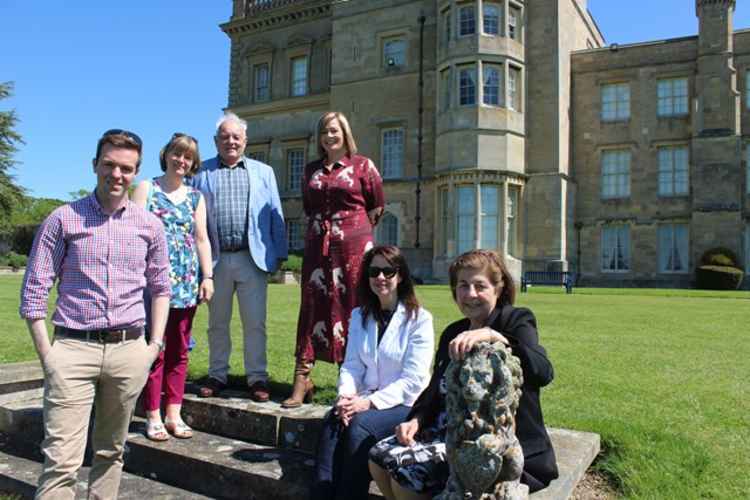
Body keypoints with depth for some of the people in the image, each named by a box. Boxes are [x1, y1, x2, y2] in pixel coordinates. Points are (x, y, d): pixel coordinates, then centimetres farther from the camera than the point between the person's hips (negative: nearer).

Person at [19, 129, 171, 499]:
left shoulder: (149, 225, 7)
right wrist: (46, 353, -5)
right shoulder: (63, 219, 1)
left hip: (129, 350, 3)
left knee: (111, 452, 14)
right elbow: (34, 290, 1)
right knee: (61, 460, -6)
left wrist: (155, 343, 6)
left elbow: (160, 287, 14)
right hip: (73, 348, -2)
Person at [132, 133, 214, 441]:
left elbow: (202, 239, 13)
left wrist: (207, 276, 5)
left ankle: (173, 414, 16)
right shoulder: (146, 189, 6)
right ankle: (153, 417, 7)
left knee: (179, 351, 7)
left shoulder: (195, 196, 16)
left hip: (187, 282, 4)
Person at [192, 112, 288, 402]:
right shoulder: (202, 173, 10)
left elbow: (275, 215, 9)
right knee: (217, 323, 11)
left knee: (255, 323, 2)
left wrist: (279, 254, 2)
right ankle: (217, 376, 23)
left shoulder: (263, 172, 12)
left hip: (252, 258, 0)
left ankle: (257, 378, 12)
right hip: (215, 259, 1)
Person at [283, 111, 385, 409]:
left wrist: (356, 230, 7)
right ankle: (302, 379, 4)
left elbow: (377, 207, 7)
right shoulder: (311, 170, 14)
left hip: (353, 248, -3)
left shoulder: (363, 166, 3)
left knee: (352, 310, 0)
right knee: (312, 310, 1)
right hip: (317, 247, 3)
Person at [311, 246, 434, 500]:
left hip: (406, 404, -4)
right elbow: (352, 365, 7)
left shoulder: (419, 319, -6)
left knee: (360, 425, -30)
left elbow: (413, 379, -12)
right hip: (367, 400, 4)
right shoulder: (359, 316, 11)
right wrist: (346, 396, -14)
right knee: (333, 420, -26)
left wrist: (371, 402, -20)